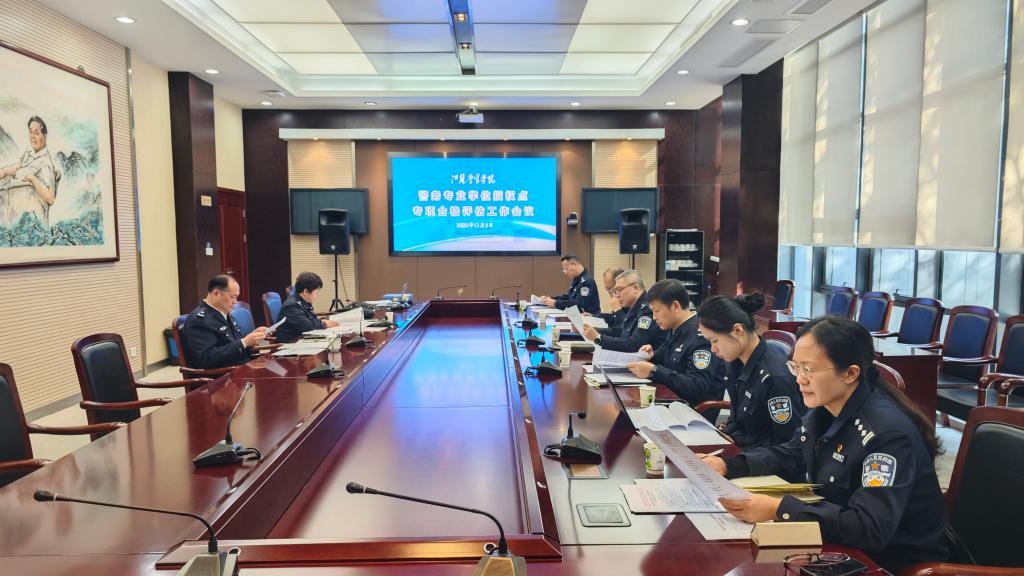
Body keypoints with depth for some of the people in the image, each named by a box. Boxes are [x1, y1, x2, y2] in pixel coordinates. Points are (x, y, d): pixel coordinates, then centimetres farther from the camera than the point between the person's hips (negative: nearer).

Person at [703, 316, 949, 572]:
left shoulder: (887, 432, -28)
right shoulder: (824, 409, -2)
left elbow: (871, 528, -33)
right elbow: (789, 457, 12)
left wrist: (778, 510, -38)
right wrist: (727, 465, -4)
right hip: (842, 543, 7)